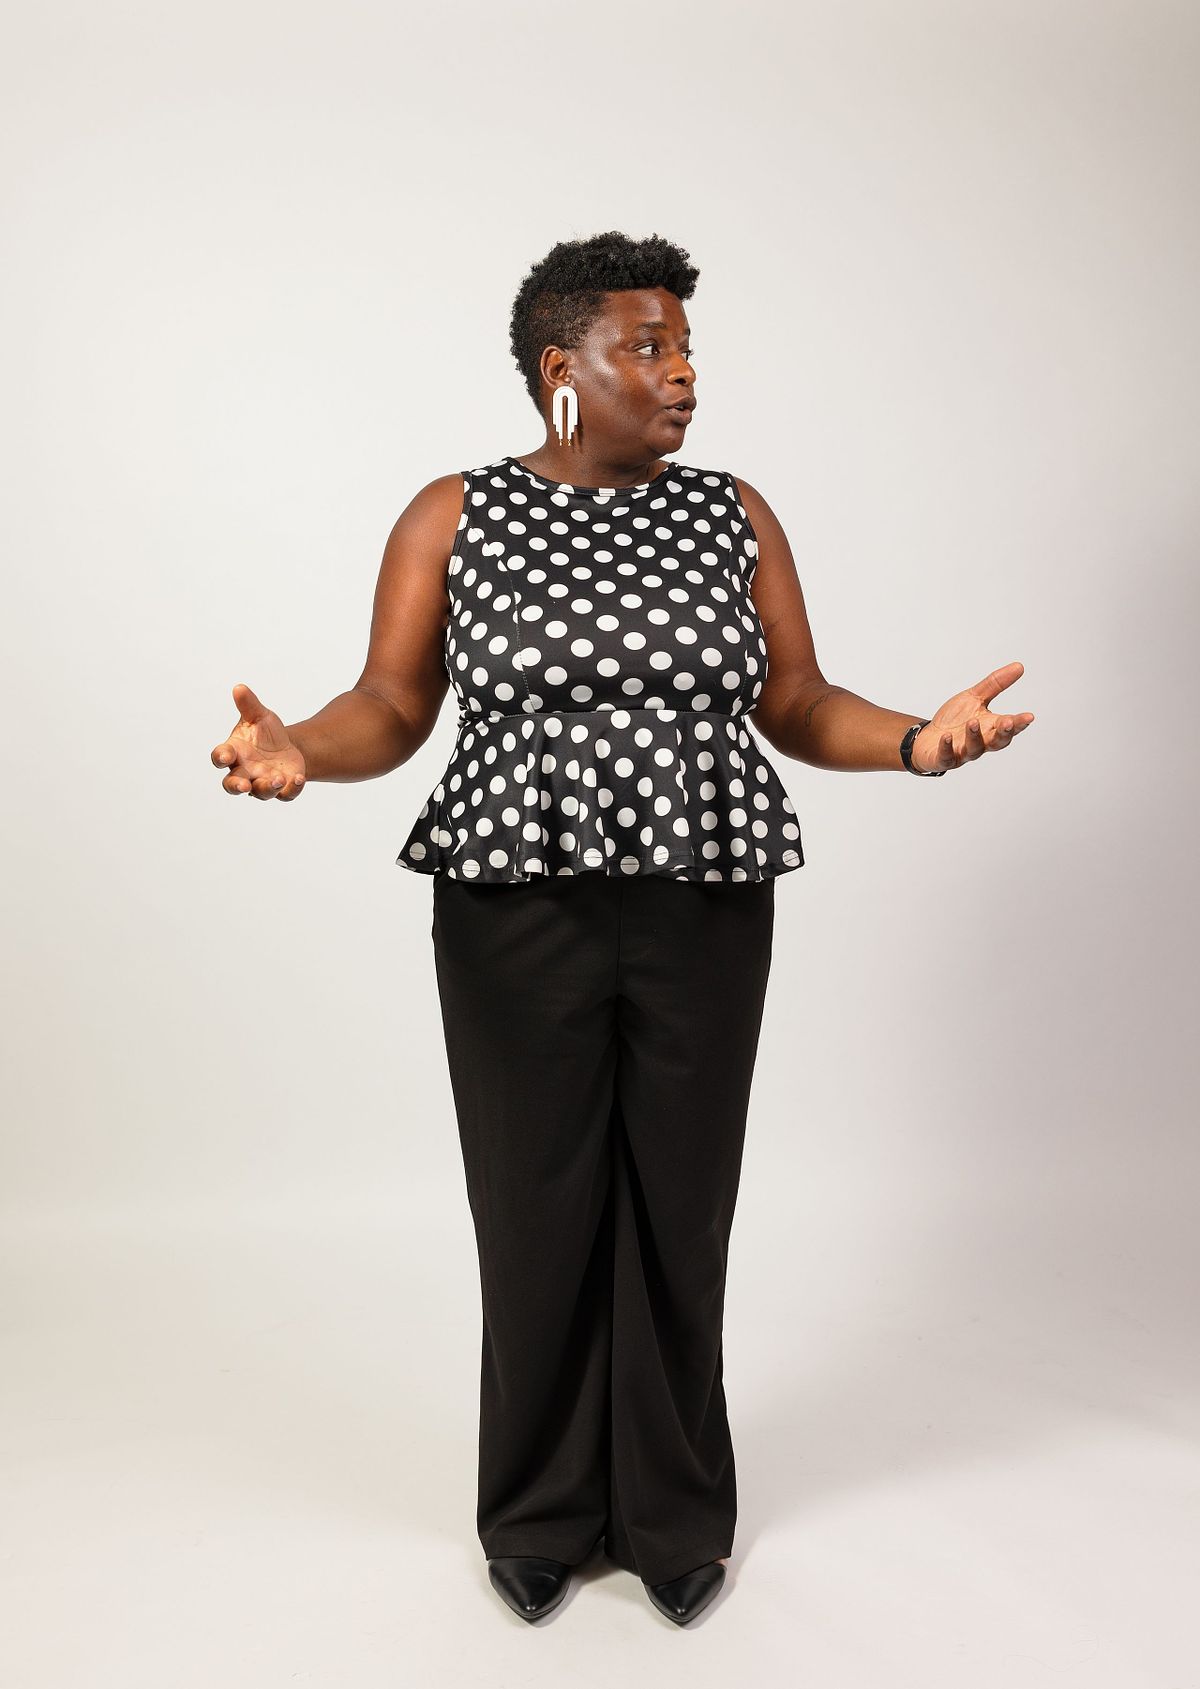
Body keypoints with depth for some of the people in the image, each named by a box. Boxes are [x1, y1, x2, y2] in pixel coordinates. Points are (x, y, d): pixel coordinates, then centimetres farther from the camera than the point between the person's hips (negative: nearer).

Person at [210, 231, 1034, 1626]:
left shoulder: (734, 516, 6)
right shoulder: (453, 516, 2)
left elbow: (800, 709, 6)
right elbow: (392, 709, -1)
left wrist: (920, 739, -13)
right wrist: (300, 753, -22)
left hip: (703, 916, 2)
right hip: (517, 919, -1)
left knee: (681, 1213, 9)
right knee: (537, 1212, 7)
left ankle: (676, 1514, 30)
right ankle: (542, 1515, 30)